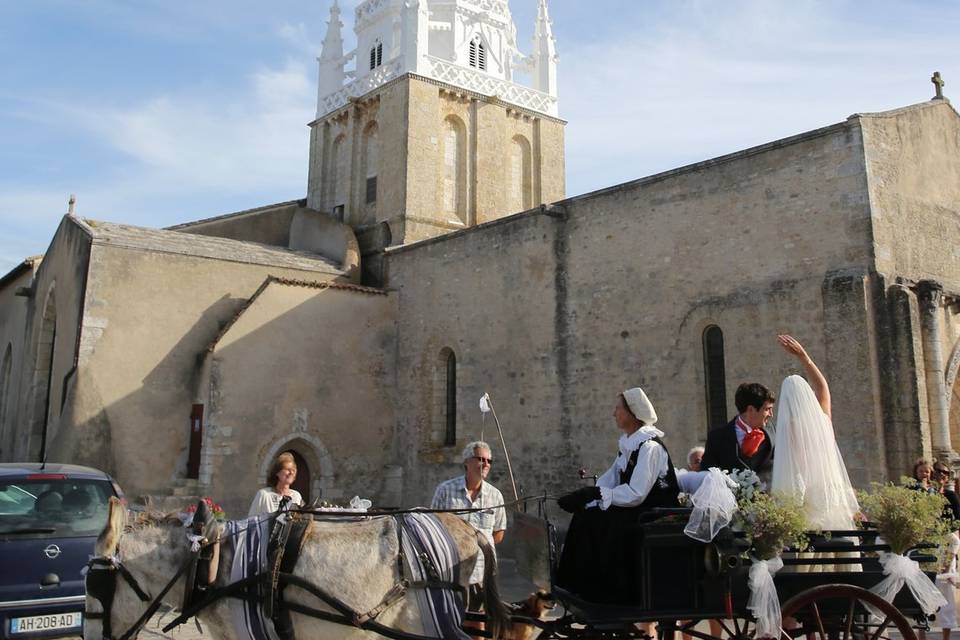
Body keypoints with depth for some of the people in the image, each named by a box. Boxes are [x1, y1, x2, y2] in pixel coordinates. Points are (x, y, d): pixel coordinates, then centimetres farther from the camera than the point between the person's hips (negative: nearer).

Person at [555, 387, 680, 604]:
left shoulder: (649, 447, -18)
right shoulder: (628, 444, 10)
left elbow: (635, 494, -24)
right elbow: (609, 480, 8)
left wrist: (595, 494, -24)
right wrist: (583, 496, -7)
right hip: (636, 510, 8)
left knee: (602, 522, -24)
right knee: (585, 517, -8)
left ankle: (611, 594, -11)